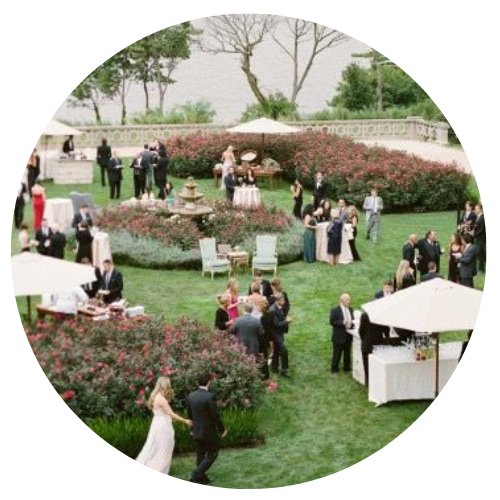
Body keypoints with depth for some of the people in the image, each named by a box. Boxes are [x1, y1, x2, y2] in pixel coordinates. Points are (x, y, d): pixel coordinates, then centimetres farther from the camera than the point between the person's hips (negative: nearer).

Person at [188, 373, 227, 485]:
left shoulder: (191, 396, -2)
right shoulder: (209, 397, -23)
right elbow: (215, 416, -18)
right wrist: (222, 429, -4)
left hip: (196, 432, 6)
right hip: (208, 432, -6)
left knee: (200, 455, 18)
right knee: (212, 454, 9)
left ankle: (202, 479, 26)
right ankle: (196, 476, 0)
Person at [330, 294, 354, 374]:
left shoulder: (350, 309, 9)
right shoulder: (335, 310, -11)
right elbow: (332, 322, -13)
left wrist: (352, 323, -5)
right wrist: (342, 322, -25)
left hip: (348, 335, 6)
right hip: (339, 336, -6)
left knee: (347, 353, 13)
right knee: (337, 354, 2)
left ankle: (347, 367, 26)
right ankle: (334, 369, 15)